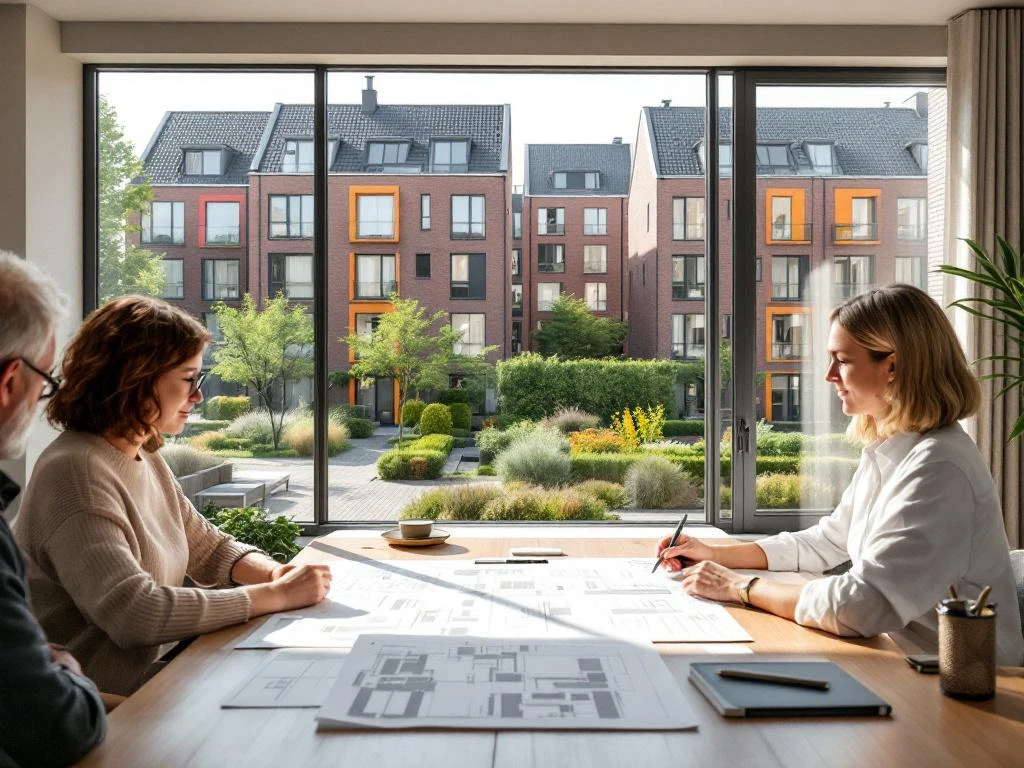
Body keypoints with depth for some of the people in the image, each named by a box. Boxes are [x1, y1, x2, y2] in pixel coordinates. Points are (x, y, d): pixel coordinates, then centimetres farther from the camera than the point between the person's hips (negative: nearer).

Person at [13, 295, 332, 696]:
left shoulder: (145, 460, 8)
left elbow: (209, 548, 16)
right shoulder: (75, 472, -21)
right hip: (108, 704, -8)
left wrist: (276, 573, -5)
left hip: (164, 668, 8)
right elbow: (134, 613, -29)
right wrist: (275, 595, -23)